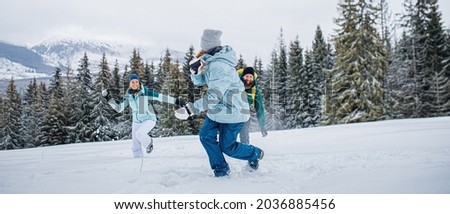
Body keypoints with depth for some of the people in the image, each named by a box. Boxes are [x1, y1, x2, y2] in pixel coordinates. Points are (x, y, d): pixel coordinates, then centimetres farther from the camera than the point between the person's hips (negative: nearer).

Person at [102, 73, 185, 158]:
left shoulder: (145, 92, -19)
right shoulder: (128, 96, -5)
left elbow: (161, 97, -21)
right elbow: (119, 109, -1)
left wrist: (177, 101, -25)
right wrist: (109, 99, -10)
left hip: (149, 120, -5)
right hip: (136, 122, 5)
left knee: (139, 133, -30)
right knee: (135, 146, 5)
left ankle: (148, 142, 3)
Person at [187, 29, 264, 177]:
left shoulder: (218, 66, -30)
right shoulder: (211, 62, 3)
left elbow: (214, 96, -33)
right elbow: (198, 81, 12)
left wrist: (196, 106, -25)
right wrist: (195, 69, -8)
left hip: (232, 112, -9)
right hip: (218, 109, 9)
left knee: (227, 147, 3)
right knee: (206, 136, 4)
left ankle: (255, 154, 28)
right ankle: (221, 169, 14)